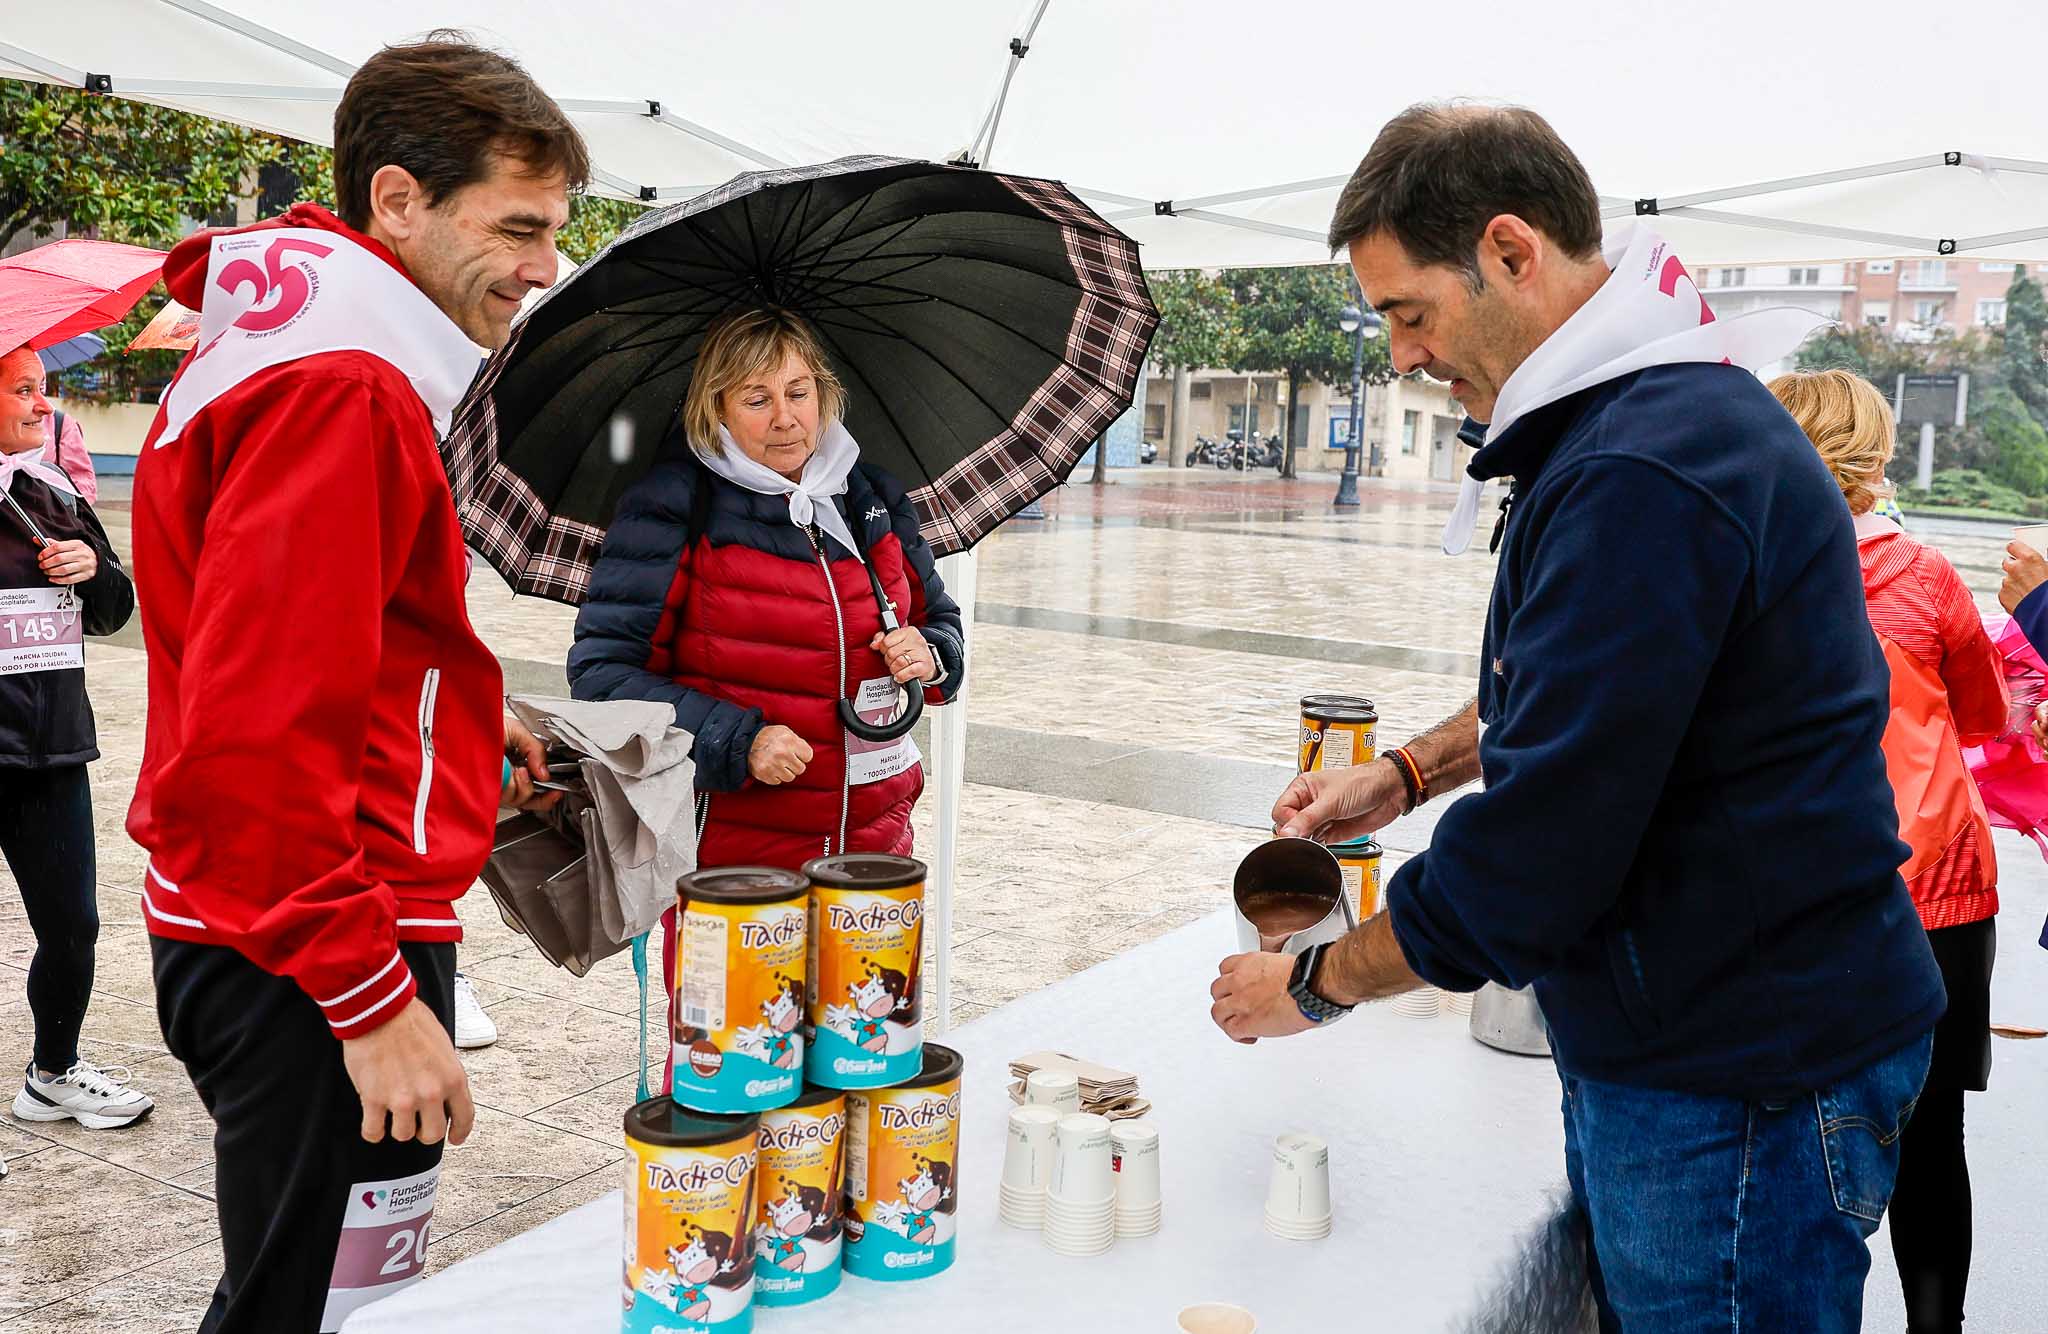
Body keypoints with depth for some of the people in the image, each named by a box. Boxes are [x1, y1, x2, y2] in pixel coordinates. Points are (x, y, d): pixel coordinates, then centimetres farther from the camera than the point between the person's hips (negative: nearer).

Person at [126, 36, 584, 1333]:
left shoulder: (280, 354, 15)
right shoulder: (343, 389, -19)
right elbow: (258, 734, -24)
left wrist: (451, 729, 14)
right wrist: (372, 999, -21)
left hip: (253, 929, 11)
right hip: (314, 968, -11)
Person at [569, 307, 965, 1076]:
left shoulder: (872, 501, 9)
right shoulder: (675, 507, -7)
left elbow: (941, 622, 21)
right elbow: (600, 669, -10)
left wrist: (929, 654, -4)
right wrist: (736, 742, -20)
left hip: (870, 843, 5)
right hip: (728, 849, -4)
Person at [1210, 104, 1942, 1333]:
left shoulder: (1645, 473, -27)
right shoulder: (1675, 408, 8)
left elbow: (1535, 856, -25)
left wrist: (1314, 985, -11)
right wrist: (1412, 769, 10)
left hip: (1742, 1083, -10)